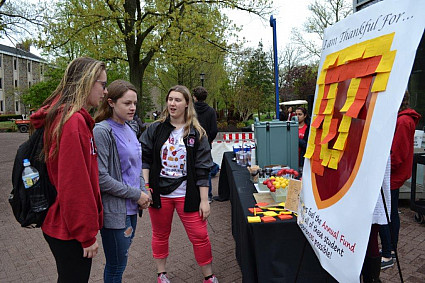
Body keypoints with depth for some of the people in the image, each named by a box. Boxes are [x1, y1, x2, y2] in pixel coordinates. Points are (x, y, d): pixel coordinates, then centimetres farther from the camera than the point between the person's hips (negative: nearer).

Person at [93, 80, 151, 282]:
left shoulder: (129, 129, 8)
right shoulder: (102, 131, -17)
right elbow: (100, 178, -22)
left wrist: (143, 191, 2)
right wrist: (136, 194, -16)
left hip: (131, 208, 8)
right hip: (114, 211, -8)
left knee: (121, 260, 21)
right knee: (116, 266, 7)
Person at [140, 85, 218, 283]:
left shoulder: (196, 133, -1)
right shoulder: (155, 129, 2)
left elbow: (202, 169, -3)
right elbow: (145, 159, 4)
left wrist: (204, 200, -6)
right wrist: (145, 186, -6)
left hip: (187, 194, -1)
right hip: (159, 192, 2)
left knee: (200, 236, 2)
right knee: (160, 235, 15)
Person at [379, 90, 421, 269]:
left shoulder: (403, 121, -18)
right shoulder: (402, 118, 14)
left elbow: (397, 153, -22)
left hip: (392, 176, -10)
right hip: (395, 175, 10)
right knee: (392, 213, 17)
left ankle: (387, 256, 3)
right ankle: (391, 249, 30)